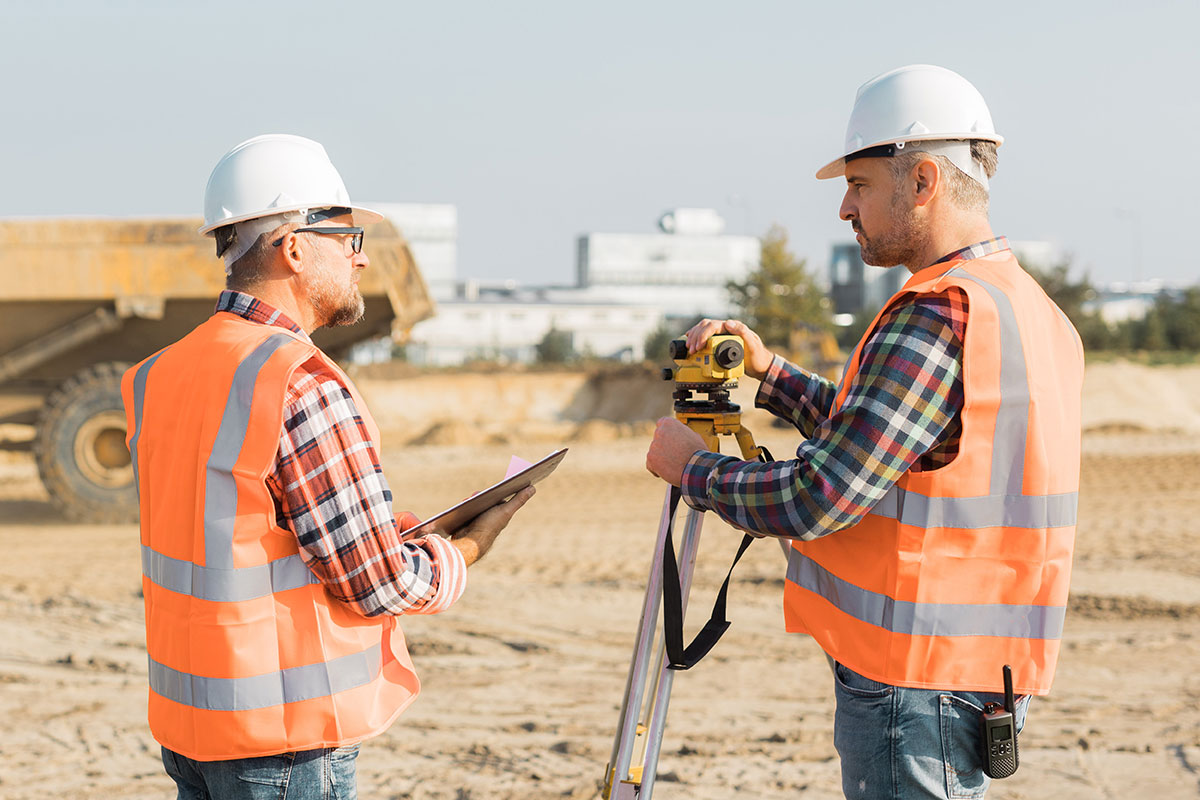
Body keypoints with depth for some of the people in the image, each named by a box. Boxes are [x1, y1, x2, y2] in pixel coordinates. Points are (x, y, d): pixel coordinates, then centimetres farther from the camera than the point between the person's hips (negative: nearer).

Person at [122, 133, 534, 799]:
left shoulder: (158, 377, 7)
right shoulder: (306, 389, -19)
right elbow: (381, 583, -16)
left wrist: (401, 534, 11)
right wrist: (469, 545, 4)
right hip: (283, 742, -8)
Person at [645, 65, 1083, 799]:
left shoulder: (938, 318, -20)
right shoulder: (1032, 311, 12)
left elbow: (816, 501, -21)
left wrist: (692, 469, -5)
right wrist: (771, 374, 21)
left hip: (916, 686, -10)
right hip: (981, 675, 10)